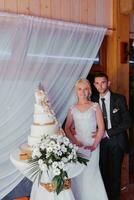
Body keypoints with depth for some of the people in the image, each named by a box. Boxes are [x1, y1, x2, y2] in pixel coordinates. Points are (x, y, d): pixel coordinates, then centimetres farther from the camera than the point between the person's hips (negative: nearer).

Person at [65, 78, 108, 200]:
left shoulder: (95, 106, 2)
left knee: (91, 173, -2)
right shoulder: (73, 109, 7)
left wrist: (95, 145, -11)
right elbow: (67, 128, 8)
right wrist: (74, 141, -7)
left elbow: (101, 128, -2)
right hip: (77, 145, 2)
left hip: (92, 145, -2)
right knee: (78, 174, 2)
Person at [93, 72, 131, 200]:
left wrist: (107, 133, -16)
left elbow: (127, 122, -10)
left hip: (116, 141, -2)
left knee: (115, 171, 9)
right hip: (101, 140, 2)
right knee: (103, 170, 8)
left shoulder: (119, 99, -7)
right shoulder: (94, 101, 2)